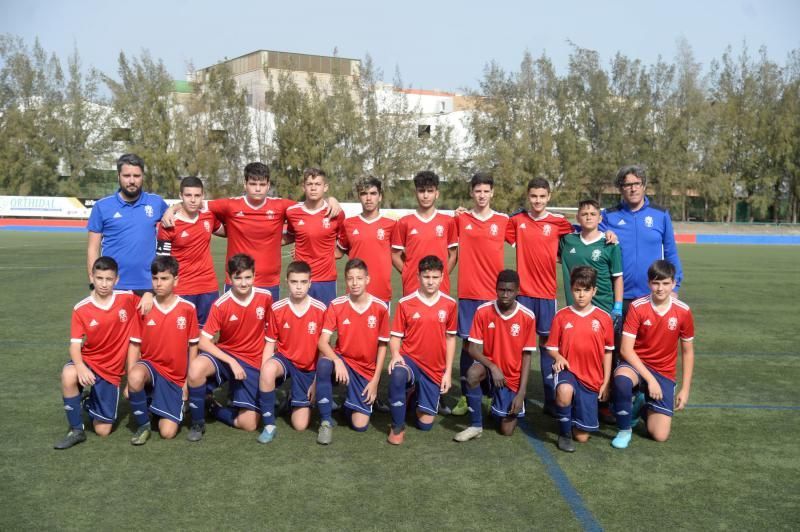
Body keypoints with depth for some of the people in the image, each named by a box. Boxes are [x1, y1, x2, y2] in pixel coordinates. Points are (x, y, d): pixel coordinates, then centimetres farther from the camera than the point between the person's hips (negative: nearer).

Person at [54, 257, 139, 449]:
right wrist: (80, 366, -33)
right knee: (68, 376, -38)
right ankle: (76, 430, -16)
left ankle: (93, 403, 37)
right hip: (89, 361, 0)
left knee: (103, 431, 1)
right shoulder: (81, 309, -12)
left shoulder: (128, 298, -11)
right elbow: (75, 344, -15)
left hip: (112, 370, 0)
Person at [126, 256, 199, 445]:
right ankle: (143, 424, -11)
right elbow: (135, 345, -1)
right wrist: (130, 379, -11)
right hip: (150, 365, 1)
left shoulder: (188, 309, -6)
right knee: (136, 378, -38)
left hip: (175, 377, 0)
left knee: (168, 432, -11)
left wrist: (189, 380, -1)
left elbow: (193, 346, 1)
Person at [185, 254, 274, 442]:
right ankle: (198, 423, -13)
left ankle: (215, 409, 23)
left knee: (249, 425, -8)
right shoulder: (221, 305, -14)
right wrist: (232, 362, -23)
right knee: (196, 368, -37)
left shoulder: (265, 297, -8)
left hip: (253, 363, 1)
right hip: (224, 354, -1)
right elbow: (203, 341, -15)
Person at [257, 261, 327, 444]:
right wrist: (263, 371, -15)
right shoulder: (277, 308, -11)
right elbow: (270, 344, -3)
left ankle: (298, 399, 33)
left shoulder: (320, 309, -12)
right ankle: (269, 425, -21)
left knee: (300, 425, -3)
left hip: (309, 368, 0)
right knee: (268, 370, -39)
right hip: (285, 358, 0)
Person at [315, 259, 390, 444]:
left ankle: (352, 404, 29)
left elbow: (382, 345, 0)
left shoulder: (380, 308, -9)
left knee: (360, 425, -9)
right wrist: (337, 361, -35)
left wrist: (375, 380, -3)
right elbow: (323, 342, -16)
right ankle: (326, 421, -19)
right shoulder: (336, 305, -10)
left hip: (366, 371, 0)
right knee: (324, 363, -37)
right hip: (343, 361, 0)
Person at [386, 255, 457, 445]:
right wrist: (395, 355, -22)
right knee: (397, 375, -39)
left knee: (425, 423, 3)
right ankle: (397, 427, -17)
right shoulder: (405, 303, -7)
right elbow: (396, 336, -1)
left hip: (435, 369, 2)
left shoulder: (450, 304, -1)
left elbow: (450, 338, 7)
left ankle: (418, 397, 38)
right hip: (410, 359, -2)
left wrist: (448, 372, 4)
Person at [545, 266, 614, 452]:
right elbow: (552, 347, 4)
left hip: (591, 379, 1)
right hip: (568, 370, -1)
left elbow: (607, 351, 6)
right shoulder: (561, 316, -3)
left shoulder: (604, 318, -1)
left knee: (582, 436, 2)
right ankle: (564, 433, -13)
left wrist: (606, 382, 4)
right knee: (565, 391, -40)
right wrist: (558, 357, -19)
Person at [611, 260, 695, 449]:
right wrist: (649, 378, -21)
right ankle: (624, 430, -14)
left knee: (660, 435, -10)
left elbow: (688, 352, 4)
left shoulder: (683, 312, -7)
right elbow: (626, 349, -15)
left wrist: (685, 389, 0)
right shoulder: (637, 307, -13)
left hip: (664, 373, 2)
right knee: (621, 378, -40)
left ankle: (645, 407, 26)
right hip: (637, 364, -1)